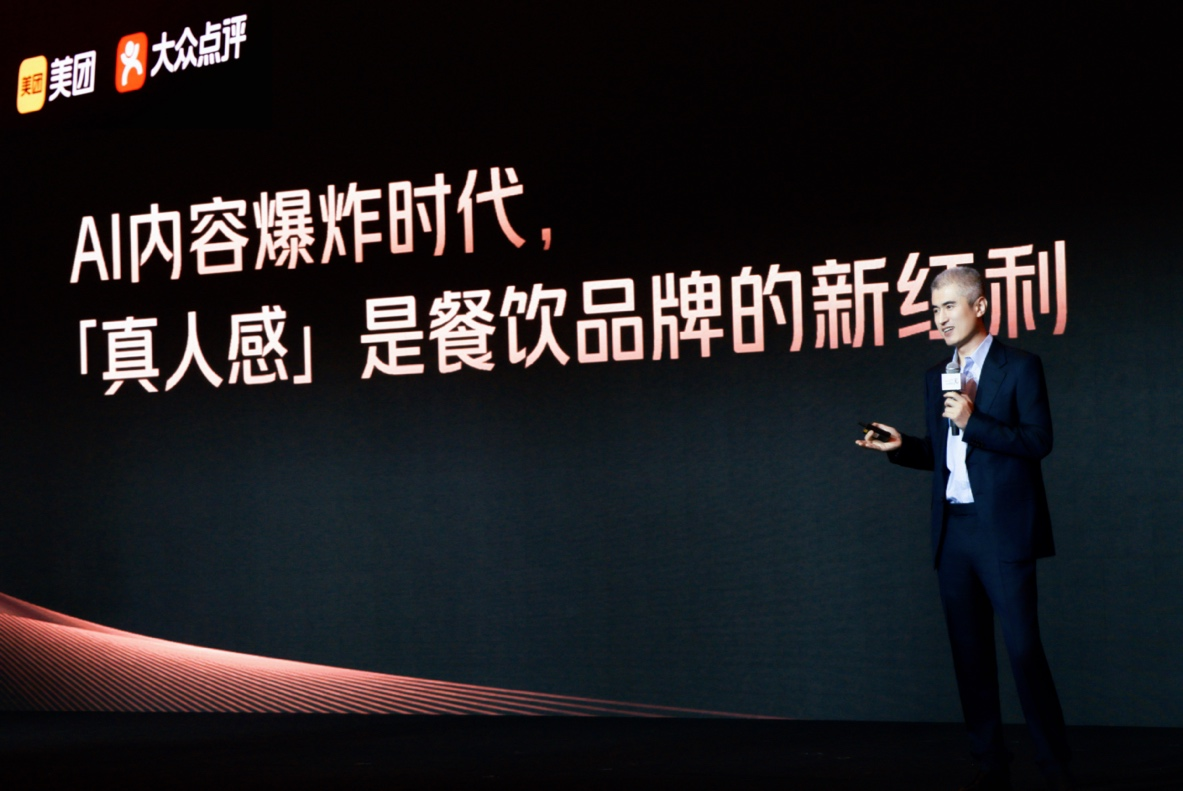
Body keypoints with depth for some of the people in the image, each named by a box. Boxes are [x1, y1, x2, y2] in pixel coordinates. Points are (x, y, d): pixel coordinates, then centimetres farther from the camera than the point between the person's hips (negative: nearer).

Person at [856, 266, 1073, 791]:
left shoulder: (1019, 367, -2)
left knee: (1023, 647, -9)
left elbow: (1039, 441, -10)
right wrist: (900, 447, 3)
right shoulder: (936, 377, 16)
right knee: (969, 653, 6)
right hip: (952, 531, 6)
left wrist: (973, 420, -18)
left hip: (1002, 530, -6)